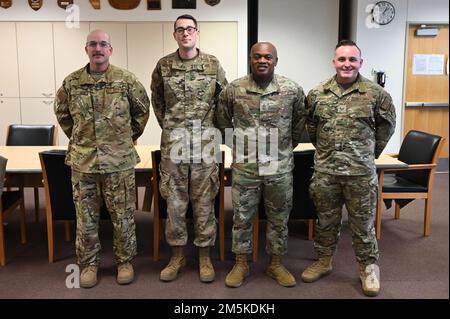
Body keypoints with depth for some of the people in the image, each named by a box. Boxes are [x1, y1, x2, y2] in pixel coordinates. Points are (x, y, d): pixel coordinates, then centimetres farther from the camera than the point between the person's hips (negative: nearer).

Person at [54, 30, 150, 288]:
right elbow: (62, 112, 17)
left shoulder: (126, 80, -3)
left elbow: (142, 109, 9)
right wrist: (77, 138, 13)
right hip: (82, 161, 2)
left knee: (123, 216, 7)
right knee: (86, 216, 10)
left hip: (120, 160, -1)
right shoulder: (72, 82, 2)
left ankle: (125, 261, 24)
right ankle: (89, 263, 26)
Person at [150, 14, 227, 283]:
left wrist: (212, 127, 9)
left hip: (205, 144, 0)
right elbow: (157, 100, 17)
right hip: (173, 144, 1)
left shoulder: (213, 64, 3)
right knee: (174, 202, 6)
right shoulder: (163, 66, 4)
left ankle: (205, 256, 19)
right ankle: (177, 255, 21)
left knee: (204, 202, 6)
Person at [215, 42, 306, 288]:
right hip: (245, 167, 0)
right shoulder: (233, 89, -4)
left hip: (280, 168, 1)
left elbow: (300, 120, 13)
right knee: (242, 217, 9)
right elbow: (222, 121, 11)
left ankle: (276, 264, 28)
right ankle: (241, 264, 25)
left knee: (278, 218, 12)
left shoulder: (292, 89, -2)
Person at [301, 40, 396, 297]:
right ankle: (324, 260, 33)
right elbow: (310, 126, 16)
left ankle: (369, 266, 26)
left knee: (363, 222, 8)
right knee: (326, 219, 16)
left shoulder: (376, 94, -3)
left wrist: (371, 152, 10)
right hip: (325, 171, 2)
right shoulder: (317, 94, 2)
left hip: (361, 172, -2)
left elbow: (387, 125, 9)